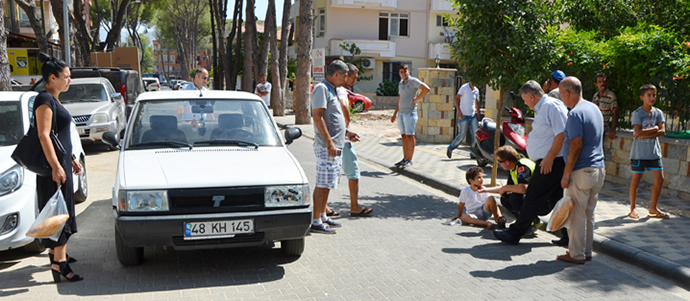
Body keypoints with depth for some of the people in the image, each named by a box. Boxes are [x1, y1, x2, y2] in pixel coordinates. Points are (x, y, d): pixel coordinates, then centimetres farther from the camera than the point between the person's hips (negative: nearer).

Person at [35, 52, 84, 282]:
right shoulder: (44, 100, -15)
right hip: (53, 164, -10)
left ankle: (55, 252, 30)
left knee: (63, 211, 17)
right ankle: (59, 263, -7)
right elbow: (43, 135, -22)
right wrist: (55, 166, -25)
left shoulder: (54, 100, 16)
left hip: (61, 162, 10)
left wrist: (72, 159, 23)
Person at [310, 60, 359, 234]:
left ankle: (323, 216, 23)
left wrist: (346, 133, 20)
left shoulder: (332, 90, 20)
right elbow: (318, 117, -20)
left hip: (336, 146, 10)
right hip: (326, 146, -10)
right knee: (323, 184, -8)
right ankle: (316, 222, -4)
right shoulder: (321, 88, -11)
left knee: (327, 184, 15)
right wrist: (329, 142, -24)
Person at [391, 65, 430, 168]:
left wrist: (416, 99, -13)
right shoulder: (401, 84, 17)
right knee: (404, 136, 9)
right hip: (401, 113, 8)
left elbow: (426, 89, -18)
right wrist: (395, 114, 21)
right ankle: (405, 158, 13)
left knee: (410, 136, -5)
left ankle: (409, 160, -2)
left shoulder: (413, 81, -7)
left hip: (410, 112, -8)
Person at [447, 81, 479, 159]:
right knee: (461, 135, -3)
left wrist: (478, 114, 19)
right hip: (464, 116, -6)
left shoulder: (476, 90, 11)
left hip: (473, 116, 6)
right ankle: (450, 148, 17)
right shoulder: (464, 87, -7)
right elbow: (456, 98, -10)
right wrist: (459, 111, -18)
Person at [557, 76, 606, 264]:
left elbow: (576, 146, -22)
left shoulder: (575, 113, -16)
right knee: (589, 214, 15)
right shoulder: (594, 108, 13)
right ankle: (586, 251, 23)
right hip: (598, 169, 9)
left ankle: (576, 254, 7)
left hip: (582, 171, -9)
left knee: (576, 214, 0)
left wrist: (566, 174, -17)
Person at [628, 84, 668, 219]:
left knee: (659, 179, 3)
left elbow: (662, 131, -6)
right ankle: (633, 208, 14)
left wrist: (645, 134, -16)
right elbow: (638, 132, -20)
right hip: (639, 152, -5)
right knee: (636, 179, 3)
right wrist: (655, 129, -11)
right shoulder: (637, 113, -8)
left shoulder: (658, 113, 6)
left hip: (654, 151, 5)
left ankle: (653, 208, 15)